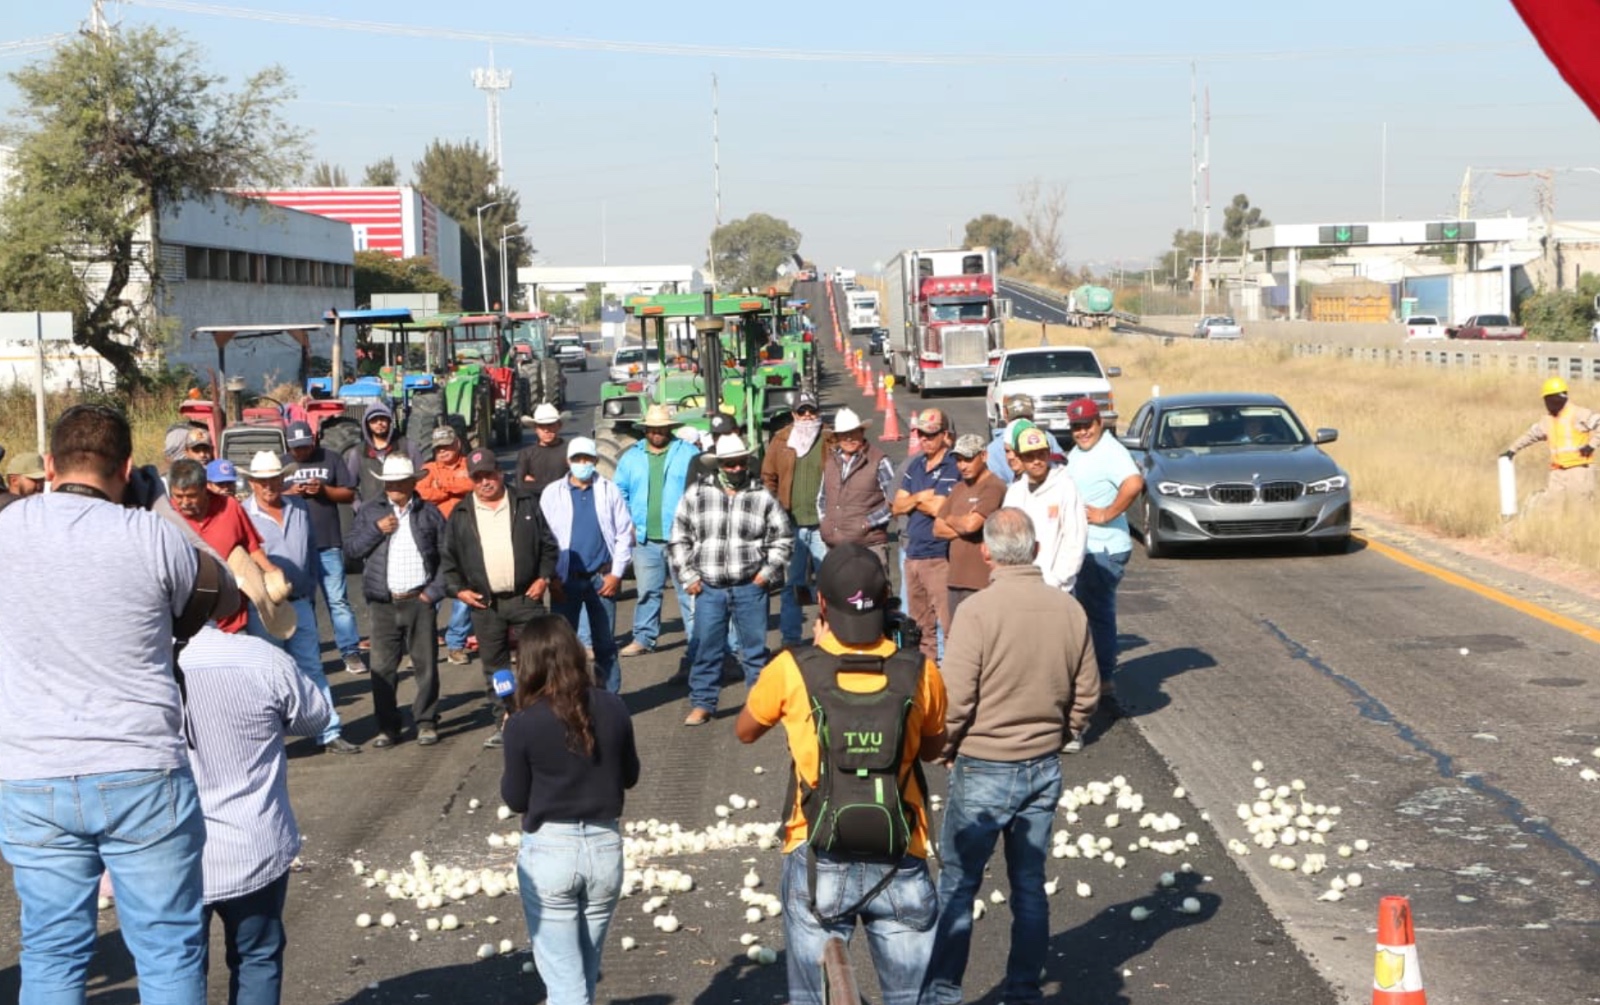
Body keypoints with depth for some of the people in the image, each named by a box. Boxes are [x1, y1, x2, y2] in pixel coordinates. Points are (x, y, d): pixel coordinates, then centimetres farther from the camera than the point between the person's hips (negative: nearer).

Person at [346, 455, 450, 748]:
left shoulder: (429, 513, 7)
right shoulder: (370, 513, 11)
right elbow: (351, 549, 4)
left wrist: (435, 590, -4)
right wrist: (377, 529, -8)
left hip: (419, 601, -1)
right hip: (383, 603, 1)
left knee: (426, 665, 2)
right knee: (382, 667, 1)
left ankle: (426, 722, 12)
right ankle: (387, 726, 9)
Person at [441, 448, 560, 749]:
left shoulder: (526, 505, 5)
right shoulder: (461, 516, 7)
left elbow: (548, 545, 8)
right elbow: (448, 559, 10)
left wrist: (544, 577, -2)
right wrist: (458, 589, 0)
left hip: (526, 598, -1)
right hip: (485, 604, 1)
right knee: (494, 667, 6)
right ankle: (503, 723, 14)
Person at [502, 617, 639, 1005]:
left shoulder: (524, 724, -15)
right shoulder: (613, 708, -5)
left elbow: (515, 799, -3)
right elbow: (630, 777, 7)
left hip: (549, 850, -4)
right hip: (604, 846, 4)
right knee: (585, 972, 22)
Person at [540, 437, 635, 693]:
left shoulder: (609, 490, 1)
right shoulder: (552, 493, 0)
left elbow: (625, 532, 1)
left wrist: (616, 573, -5)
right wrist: (551, 577, -5)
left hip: (603, 578, 0)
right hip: (566, 578, 0)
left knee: (605, 644, 9)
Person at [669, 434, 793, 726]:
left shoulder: (762, 497, 2)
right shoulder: (697, 494, 3)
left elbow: (782, 538, 10)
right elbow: (680, 537, 9)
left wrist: (769, 571, 0)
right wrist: (688, 576, 2)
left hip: (750, 587, 0)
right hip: (709, 589, 1)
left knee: (755, 647, 7)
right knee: (706, 648, 5)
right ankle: (702, 704, 15)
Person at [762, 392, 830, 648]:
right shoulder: (781, 440, 6)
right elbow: (768, 478, 10)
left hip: (822, 524, -2)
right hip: (790, 524, 2)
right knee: (790, 584, 9)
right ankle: (789, 639, 17)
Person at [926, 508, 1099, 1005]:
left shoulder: (978, 610, -19)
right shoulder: (1069, 609, -3)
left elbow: (956, 700, -18)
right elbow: (1086, 693, 5)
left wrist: (946, 751, -1)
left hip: (983, 770, -5)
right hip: (1045, 768, 5)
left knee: (958, 883, 7)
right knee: (1030, 883, 15)